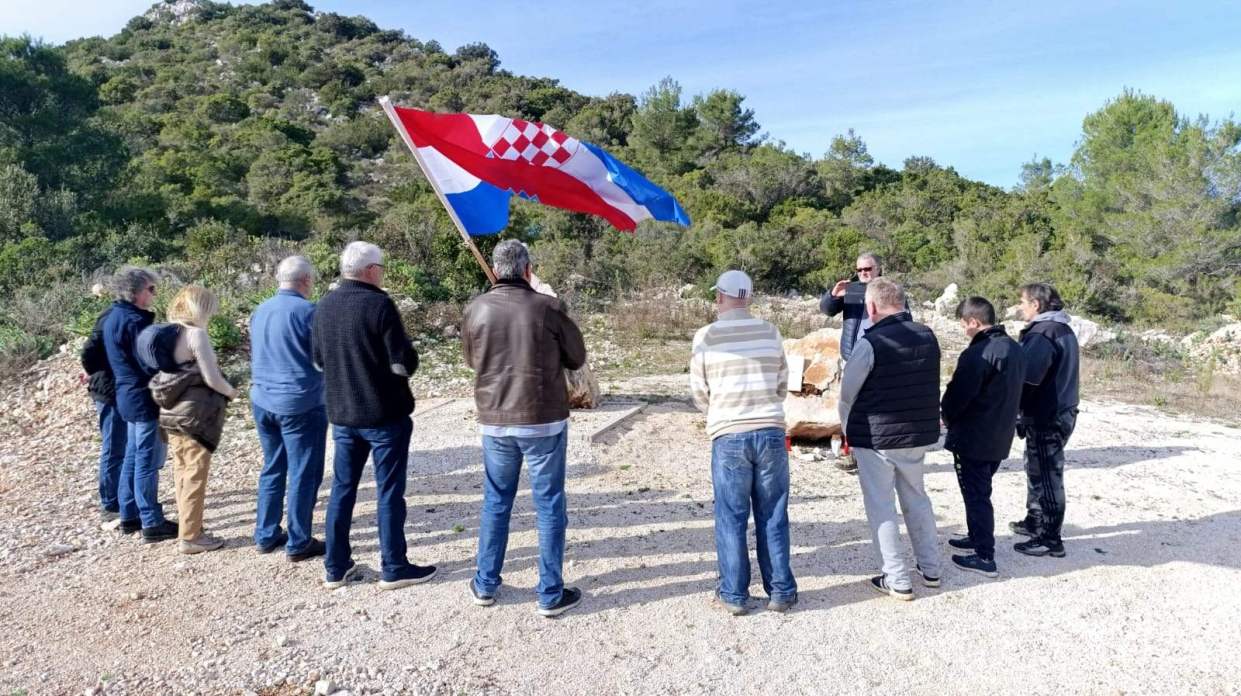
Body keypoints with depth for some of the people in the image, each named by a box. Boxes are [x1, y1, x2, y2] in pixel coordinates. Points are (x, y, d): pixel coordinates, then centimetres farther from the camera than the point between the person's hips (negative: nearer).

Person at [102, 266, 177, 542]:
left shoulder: (114, 317, 11)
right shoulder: (135, 320, -19)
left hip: (129, 395, 10)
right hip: (144, 398, -10)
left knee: (133, 457, 17)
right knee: (148, 461, -4)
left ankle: (129, 516, 26)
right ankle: (152, 524, 3)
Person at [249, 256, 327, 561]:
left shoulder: (259, 312, 9)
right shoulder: (307, 311, -13)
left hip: (262, 401, 7)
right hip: (301, 404, -7)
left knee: (272, 469, 17)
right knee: (303, 474, 2)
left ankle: (266, 536, 24)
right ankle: (298, 543, 7)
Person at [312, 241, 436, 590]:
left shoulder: (324, 305, 4)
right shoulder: (379, 304, -17)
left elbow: (317, 356, 15)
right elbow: (405, 362, -18)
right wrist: (405, 362, 2)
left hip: (342, 413, 6)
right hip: (385, 413, -6)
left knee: (343, 487, 14)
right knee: (389, 491, 4)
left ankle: (335, 567, 21)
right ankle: (394, 568, 13)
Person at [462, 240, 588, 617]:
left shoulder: (476, 309, -3)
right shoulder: (548, 307, -12)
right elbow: (577, 358, 0)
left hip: (495, 422, 3)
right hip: (544, 421, -3)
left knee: (495, 502, 18)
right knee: (549, 506, 7)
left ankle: (485, 584, 28)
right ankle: (551, 594, 14)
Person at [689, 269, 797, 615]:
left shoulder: (706, 336, -4)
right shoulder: (770, 331, 2)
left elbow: (699, 392, 4)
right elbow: (782, 383, 10)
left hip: (728, 437, -2)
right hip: (770, 432, 2)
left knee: (731, 518, 9)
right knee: (773, 516, 11)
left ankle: (734, 594, 17)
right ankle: (781, 591, 19)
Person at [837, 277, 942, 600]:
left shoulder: (870, 343, -18)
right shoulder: (928, 336, 1)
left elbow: (847, 393, -9)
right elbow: (930, 387, 9)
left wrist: (849, 431, 8)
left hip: (876, 438, -6)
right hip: (920, 434, 6)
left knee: (881, 507, 5)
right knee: (916, 498, 21)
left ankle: (897, 580, 9)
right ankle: (930, 569, 30)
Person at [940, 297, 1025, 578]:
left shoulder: (977, 354, -24)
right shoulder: (1015, 349, 5)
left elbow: (956, 397, -19)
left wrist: (948, 418, 0)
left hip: (973, 439, -9)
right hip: (1000, 437, 9)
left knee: (976, 495, 1)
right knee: (980, 491, 22)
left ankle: (984, 556, 7)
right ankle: (979, 538, 35)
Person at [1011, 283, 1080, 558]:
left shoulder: (1041, 335, -20)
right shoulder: (1064, 331, 12)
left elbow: (1027, 380, -24)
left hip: (1045, 418, -10)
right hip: (1062, 412, 10)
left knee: (1045, 476, -1)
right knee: (1038, 470, 22)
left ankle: (1050, 540, 7)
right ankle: (1035, 521, 36)